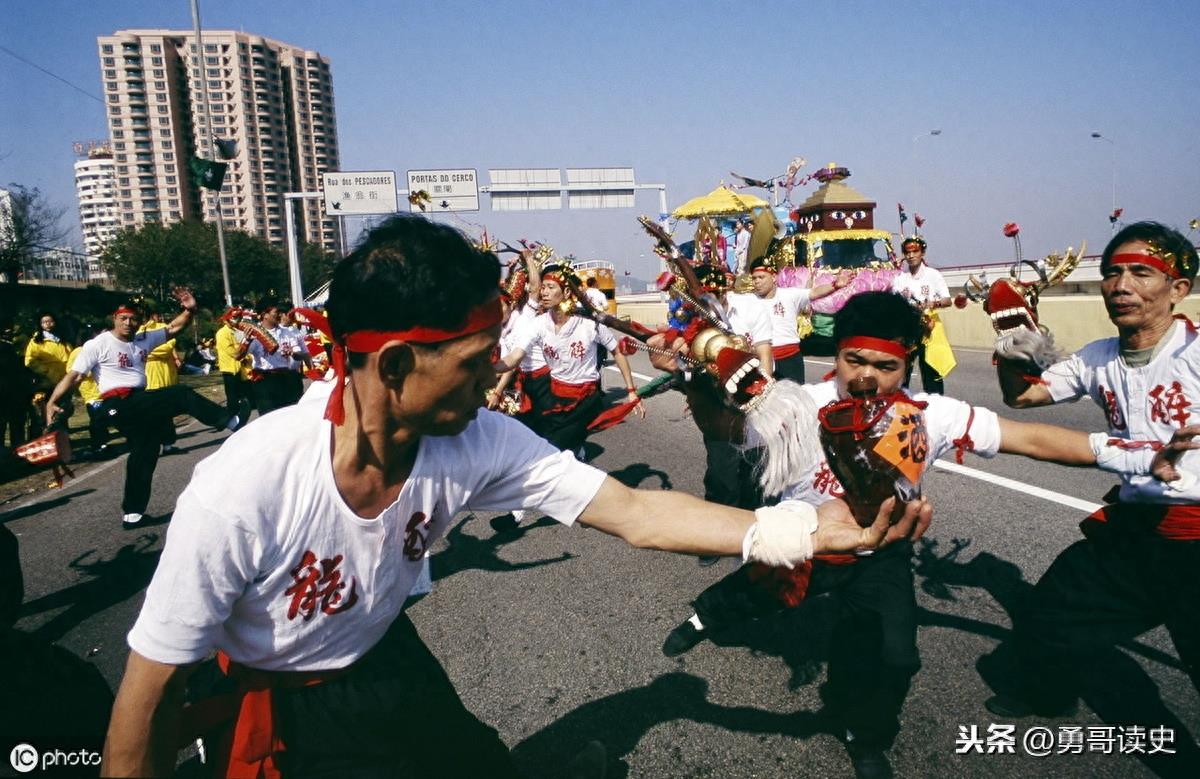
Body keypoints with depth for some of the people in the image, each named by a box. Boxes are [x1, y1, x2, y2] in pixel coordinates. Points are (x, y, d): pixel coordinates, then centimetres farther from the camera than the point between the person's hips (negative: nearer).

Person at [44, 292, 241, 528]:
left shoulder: (144, 339, 12)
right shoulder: (98, 345, -5)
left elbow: (173, 328, 15)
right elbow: (74, 376, -8)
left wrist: (189, 310, -3)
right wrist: (51, 403, -18)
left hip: (141, 403, 7)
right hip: (120, 405, -7)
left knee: (143, 456, 10)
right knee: (182, 395, -16)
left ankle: (133, 514, 20)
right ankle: (231, 422, -7)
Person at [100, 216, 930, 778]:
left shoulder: (477, 443, -24)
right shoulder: (244, 487, -36)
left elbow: (634, 512, -22)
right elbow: (150, 696, -22)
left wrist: (817, 527, -29)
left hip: (391, 665, 4)